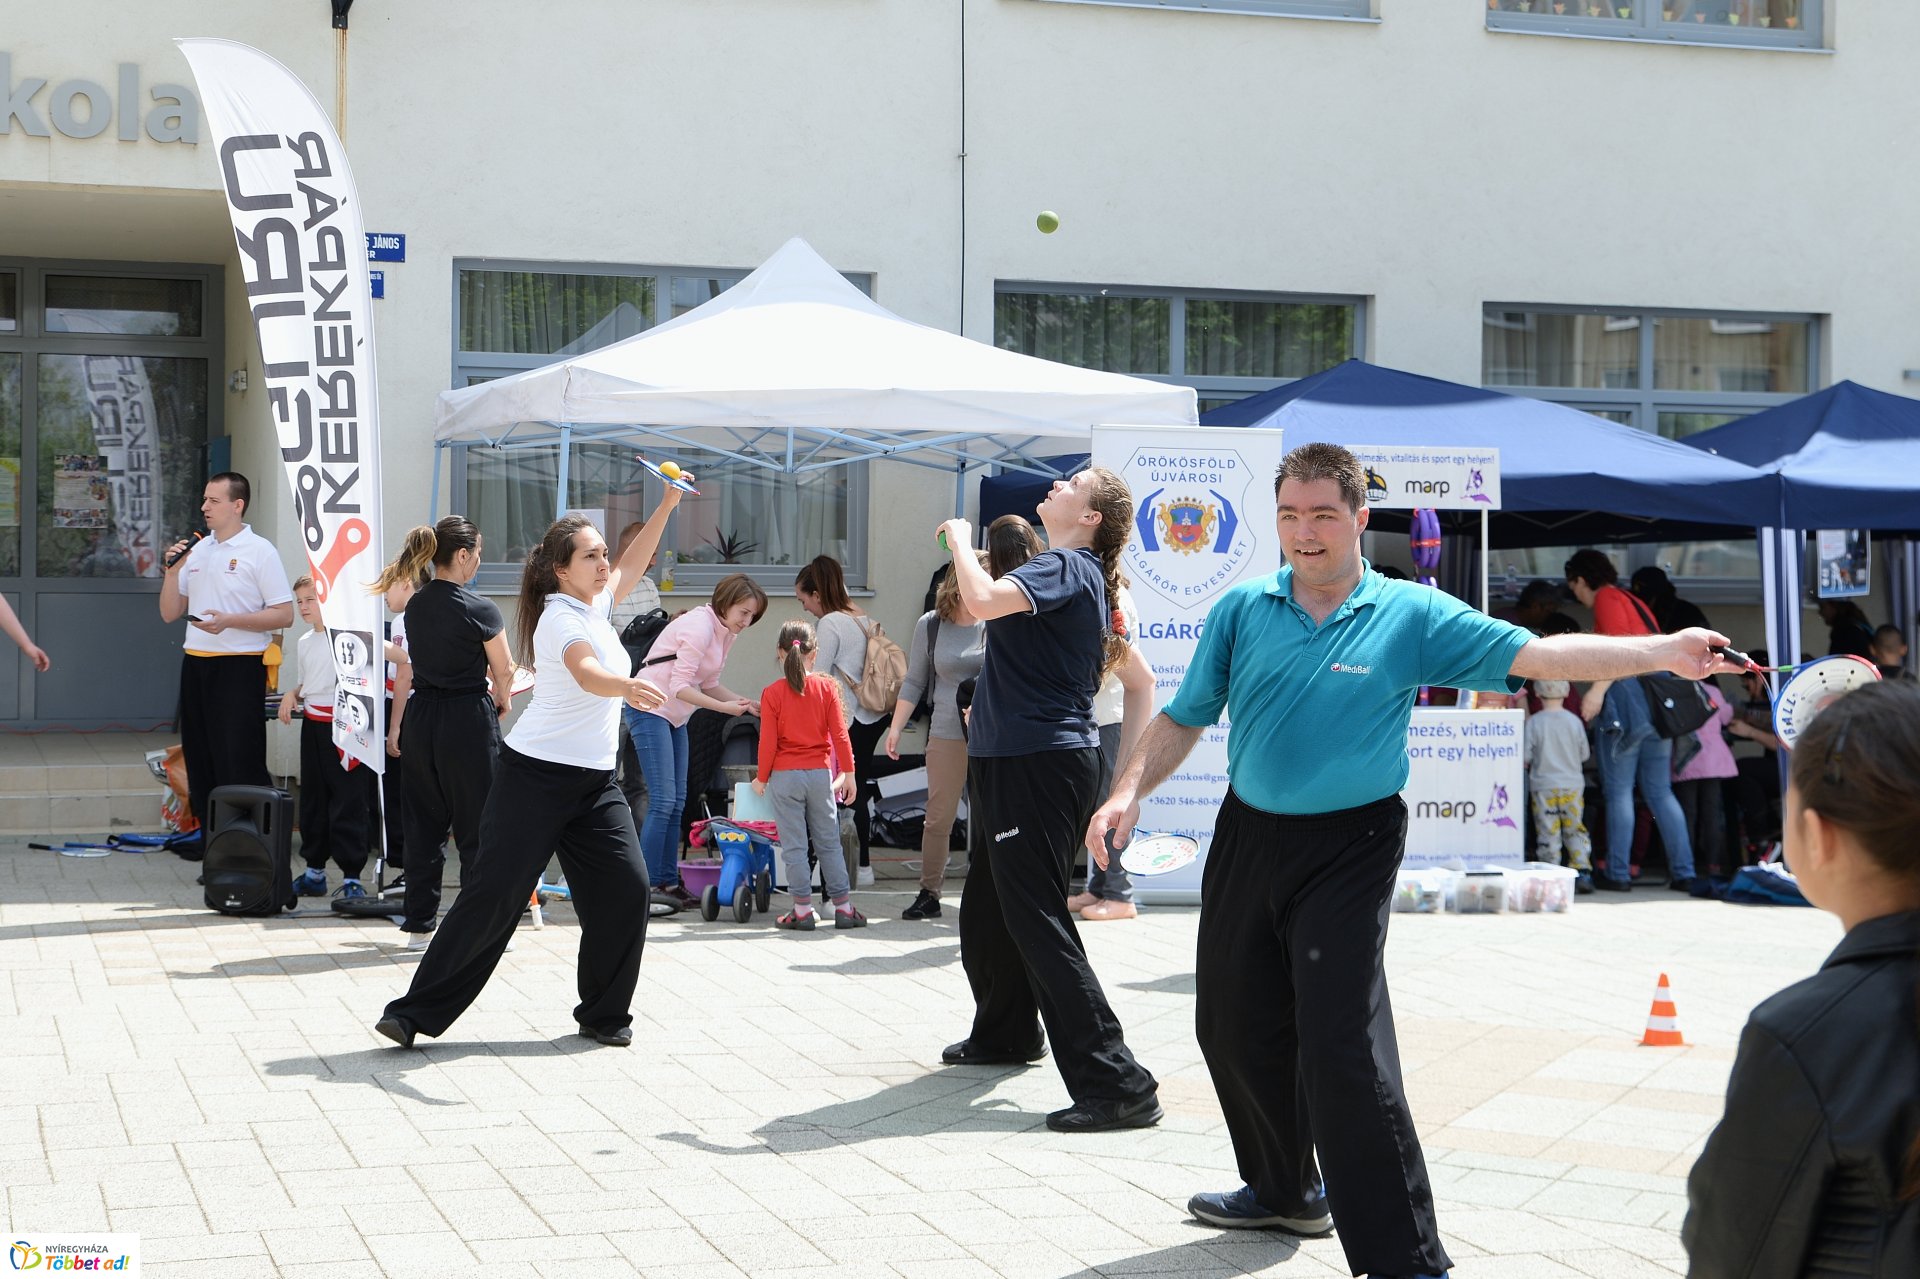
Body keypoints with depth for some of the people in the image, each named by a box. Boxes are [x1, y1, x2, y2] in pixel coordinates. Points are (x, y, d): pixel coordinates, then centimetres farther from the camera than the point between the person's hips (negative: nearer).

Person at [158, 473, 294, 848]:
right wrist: (173, 569, 1)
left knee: (241, 767, -9)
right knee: (202, 765, 9)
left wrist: (229, 621, -19)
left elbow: (284, 615, -10)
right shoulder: (196, 550, 14)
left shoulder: (259, 551, -5)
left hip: (240, 666, -7)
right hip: (196, 663, 7)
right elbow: (169, 613, 15)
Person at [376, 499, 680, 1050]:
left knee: (627, 887, -3)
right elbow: (587, 673, -36)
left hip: (594, 780, 8)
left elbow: (629, 567, 31)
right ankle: (417, 1011, -3)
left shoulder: (596, 604, 10)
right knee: (495, 891, -9)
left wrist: (665, 507, 25)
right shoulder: (561, 617, -16)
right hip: (537, 776, -8)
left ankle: (604, 1014, 11)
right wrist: (628, 686, -56)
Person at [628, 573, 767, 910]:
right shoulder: (699, 627, -20)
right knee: (662, 801, -13)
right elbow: (680, 687, -23)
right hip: (649, 708, -10)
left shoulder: (724, 632, 10)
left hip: (674, 717, 10)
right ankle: (648, 885, -10)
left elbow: (708, 684, 13)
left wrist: (744, 703, 2)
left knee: (676, 803, 9)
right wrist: (725, 707, -23)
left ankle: (668, 882, 13)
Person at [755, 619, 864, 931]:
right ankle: (843, 907, 11)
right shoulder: (826, 687, -2)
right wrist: (848, 771, 6)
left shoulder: (772, 693, -6)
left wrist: (761, 778, 5)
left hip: (785, 775, -2)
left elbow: (768, 741, -6)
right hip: (820, 773, 2)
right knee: (828, 842, 10)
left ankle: (802, 910, 2)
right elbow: (839, 733, -2)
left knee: (793, 845, 2)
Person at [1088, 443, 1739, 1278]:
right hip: (1247, 835, 5)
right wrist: (1128, 792, -6)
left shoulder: (1412, 617, -6)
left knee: (1342, 1051, -14)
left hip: (1347, 850, -5)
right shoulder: (1240, 611, 2)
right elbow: (1183, 719, 9)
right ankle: (1285, 1192, 41)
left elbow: (1537, 655, -13)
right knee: (1234, 1025, 16)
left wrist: (1663, 652, -24)